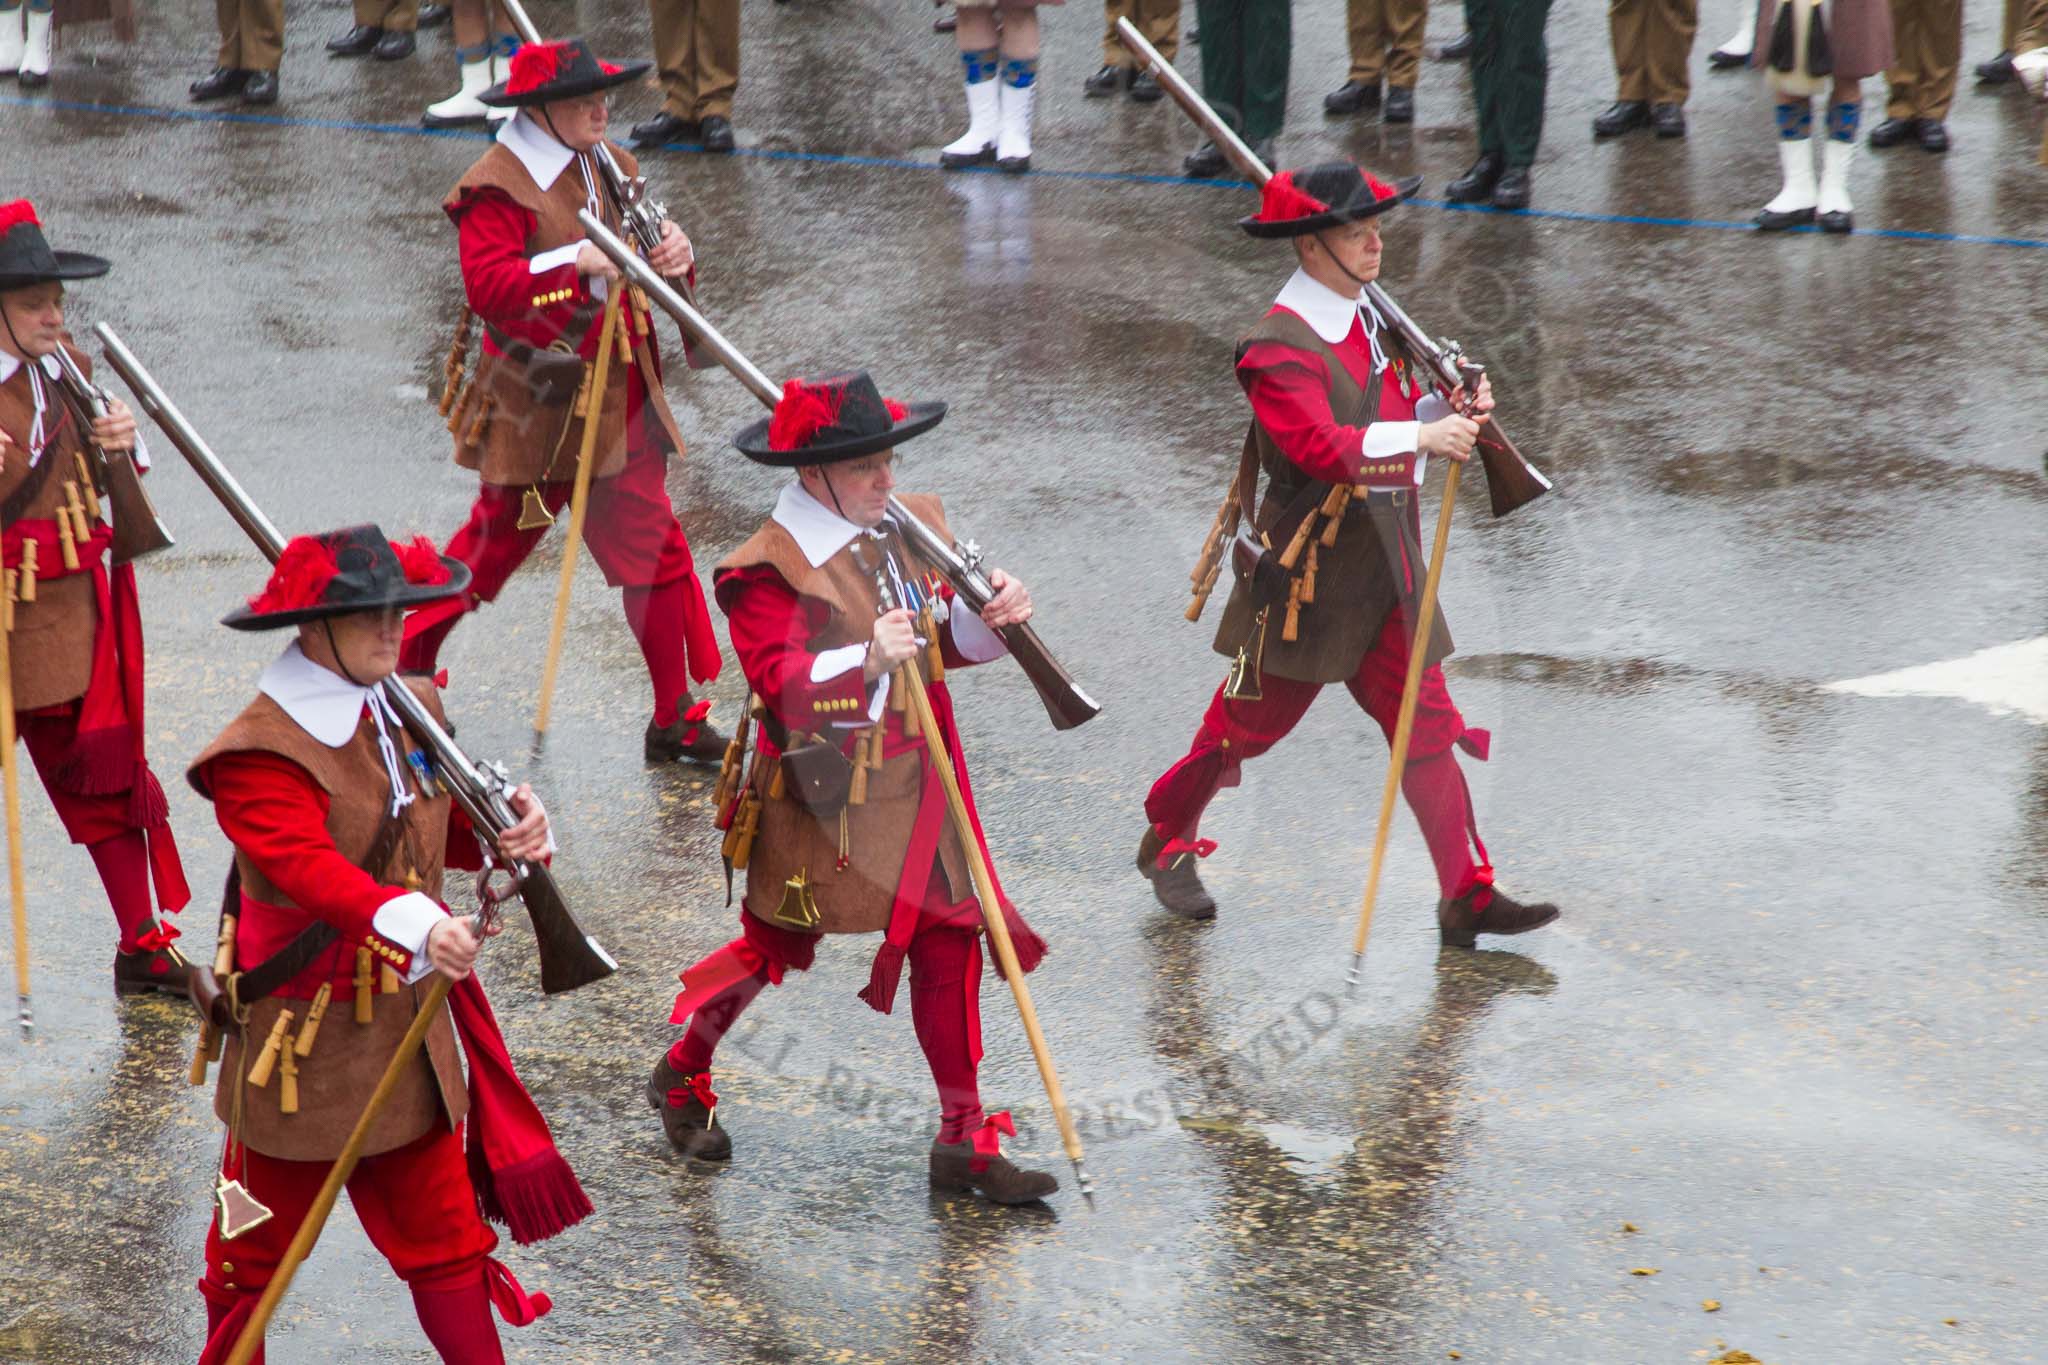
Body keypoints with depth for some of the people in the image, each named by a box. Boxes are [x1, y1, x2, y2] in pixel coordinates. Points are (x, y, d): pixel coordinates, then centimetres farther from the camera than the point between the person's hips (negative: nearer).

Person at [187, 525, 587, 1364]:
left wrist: (508, 831, -11)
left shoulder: (410, 712, 4)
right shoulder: (263, 752, -21)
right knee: (257, 1241, 13)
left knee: (445, 1232, 11)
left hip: (409, 1025, 6)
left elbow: (445, 830, 13)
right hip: (300, 1039, -6)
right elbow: (305, 863, -36)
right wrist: (415, 921, -52)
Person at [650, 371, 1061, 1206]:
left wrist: (991, 615, -10)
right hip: (818, 794, -6)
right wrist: (866, 659, -45)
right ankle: (681, 1076, 36)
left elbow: (945, 640, 11)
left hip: (915, 785, 6)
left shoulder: (913, 526, 4)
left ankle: (964, 1140, 12)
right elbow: (781, 681, -29)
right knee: (774, 943, 9)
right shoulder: (767, 568, -18)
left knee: (949, 941, 4)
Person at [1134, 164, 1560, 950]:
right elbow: (1321, 446, -34)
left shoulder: (1370, 316, 8)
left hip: (1385, 563, 7)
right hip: (1308, 571, -7)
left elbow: (1403, 403, 18)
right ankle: (1166, 842, 32)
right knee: (1252, 719, 8)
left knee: (1427, 727, 3)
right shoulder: (1280, 348, -20)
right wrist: (1421, 437, -41)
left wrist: (1450, 410, -3)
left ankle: (1467, 898, 4)